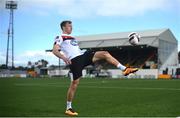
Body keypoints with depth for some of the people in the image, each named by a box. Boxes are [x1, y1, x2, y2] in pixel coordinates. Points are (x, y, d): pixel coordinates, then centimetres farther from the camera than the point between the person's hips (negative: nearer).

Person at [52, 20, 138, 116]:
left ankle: (124, 69, -11)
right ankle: (68, 108, 7)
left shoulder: (72, 38, 30)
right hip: (74, 60, -7)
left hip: (83, 56, 7)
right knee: (75, 83, -8)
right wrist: (64, 58, -29)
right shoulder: (60, 38, 4)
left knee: (105, 53, -7)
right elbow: (55, 50, -10)